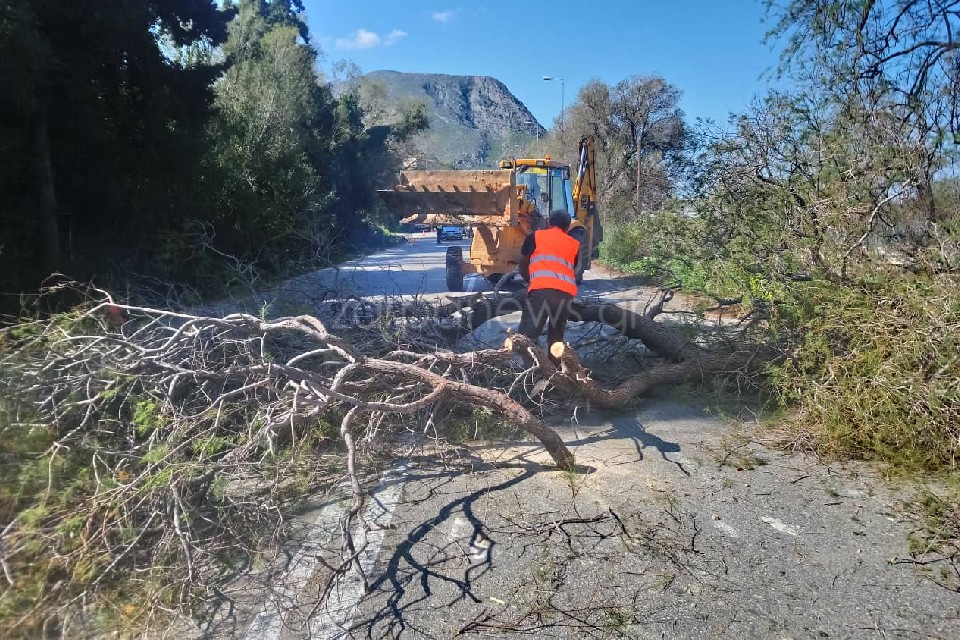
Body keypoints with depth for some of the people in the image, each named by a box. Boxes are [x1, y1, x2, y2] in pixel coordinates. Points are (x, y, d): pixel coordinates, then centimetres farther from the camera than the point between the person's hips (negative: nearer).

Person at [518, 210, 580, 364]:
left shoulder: (535, 236, 21)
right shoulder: (575, 245, 27)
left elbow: (522, 267, 31)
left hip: (542, 291, -4)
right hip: (566, 294, 4)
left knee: (525, 337, -9)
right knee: (556, 337, 20)